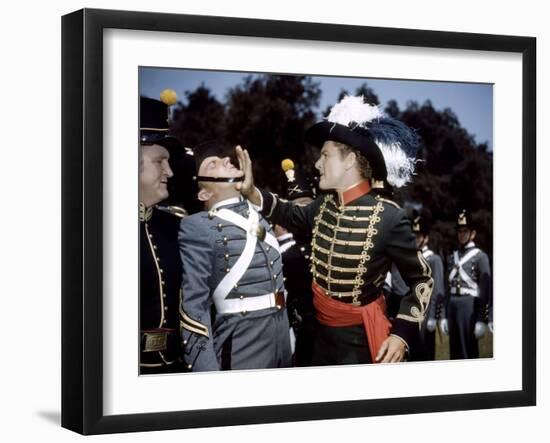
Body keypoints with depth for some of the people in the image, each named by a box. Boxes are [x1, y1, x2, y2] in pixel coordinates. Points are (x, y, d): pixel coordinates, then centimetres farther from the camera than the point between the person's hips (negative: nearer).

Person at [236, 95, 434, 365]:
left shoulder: (389, 217, -18)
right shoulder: (324, 206, 0)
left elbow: (422, 279, -10)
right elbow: (294, 216, 23)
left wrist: (402, 333, -17)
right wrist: (251, 191, 9)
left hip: (361, 340, -6)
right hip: (322, 334, 6)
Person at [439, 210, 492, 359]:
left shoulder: (480, 256, -3)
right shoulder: (452, 257, 16)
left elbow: (486, 290, -7)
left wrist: (481, 320, -13)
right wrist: (445, 316, 13)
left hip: (469, 305, -6)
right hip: (452, 305, 6)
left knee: (469, 352, -4)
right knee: (455, 351, 9)